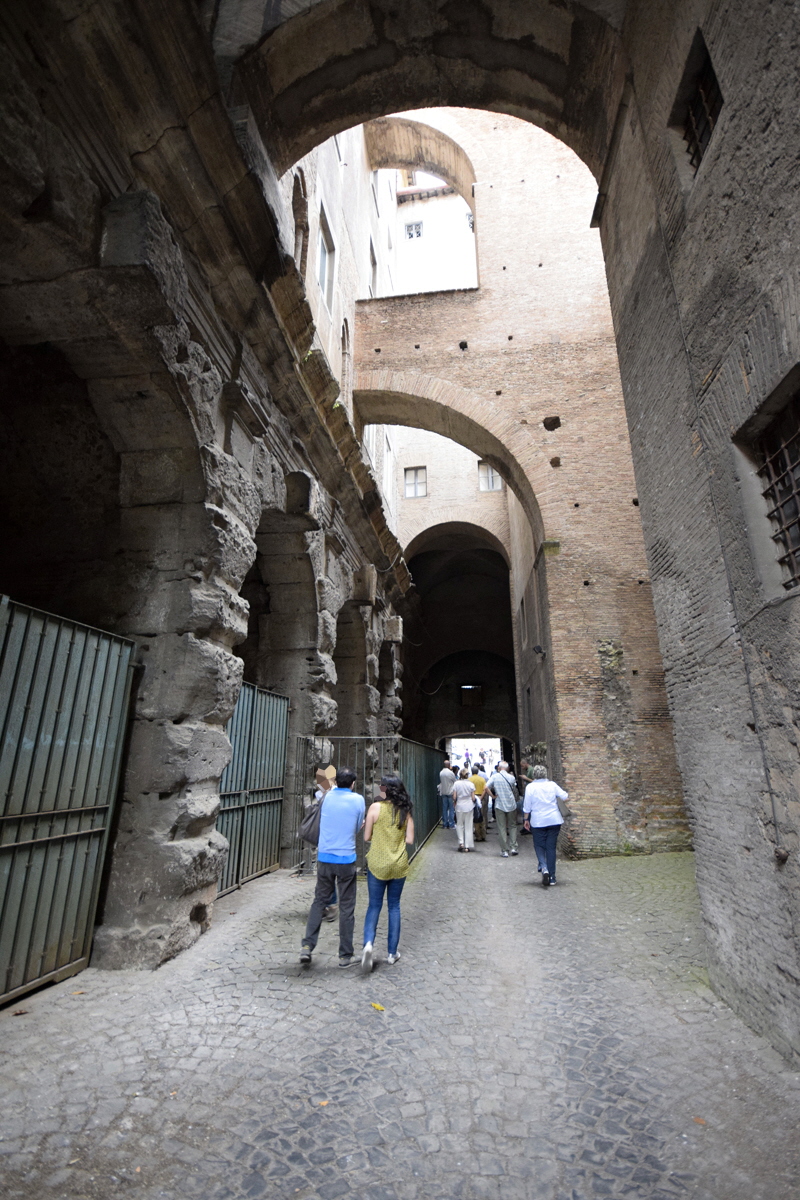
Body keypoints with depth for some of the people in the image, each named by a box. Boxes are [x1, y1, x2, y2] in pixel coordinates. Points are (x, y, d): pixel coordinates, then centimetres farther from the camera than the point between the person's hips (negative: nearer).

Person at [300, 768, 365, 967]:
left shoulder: (328, 796, -1)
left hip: (324, 858, 3)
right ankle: (345, 955, 16)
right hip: (346, 859, -2)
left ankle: (307, 945, 10)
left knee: (319, 901, 17)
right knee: (346, 907, 8)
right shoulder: (357, 799, -9)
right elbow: (358, 827, 2)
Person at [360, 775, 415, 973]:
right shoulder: (405, 811, -3)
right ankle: (392, 953, 22)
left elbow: (366, 837, -7)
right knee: (394, 906, 16)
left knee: (374, 905, 11)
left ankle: (368, 943, -9)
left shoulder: (375, 807, -11)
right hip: (399, 865, 2)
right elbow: (409, 840, -4)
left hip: (377, 863, -2)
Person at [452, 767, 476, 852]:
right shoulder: (471, 784, -6)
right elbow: (473, 798, -6)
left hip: (459, 806, 0)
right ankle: (467, 846, 9)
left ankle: (461, 843, 5)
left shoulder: (456, 783, -6)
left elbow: (454, 797, -6)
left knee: (460, 825, 15)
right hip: (469, 807, 0)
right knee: (468, 826, 7)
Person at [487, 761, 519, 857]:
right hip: (511, 804, 1)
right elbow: (514, 790, 7)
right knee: (512, 826, 15)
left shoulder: (494, 776, -5)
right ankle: (513, 847, 9)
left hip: (499, 805, -1)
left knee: (502, 828, 5)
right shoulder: (511, 777, -2)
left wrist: (493, 796, -3)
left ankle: (504, 850, 7)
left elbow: (486, 787, -13)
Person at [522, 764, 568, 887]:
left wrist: (526, 819, 8)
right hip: (554, 820, 2)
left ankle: (544, 868, -15)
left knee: (539, 846, 11)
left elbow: (527, 806, -3)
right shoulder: (552, 785, -1)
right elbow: (565, 797, 3)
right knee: (551, 847, 9)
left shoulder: (530, 787, -6)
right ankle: (552, 878, 10)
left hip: (538, 822, -2)